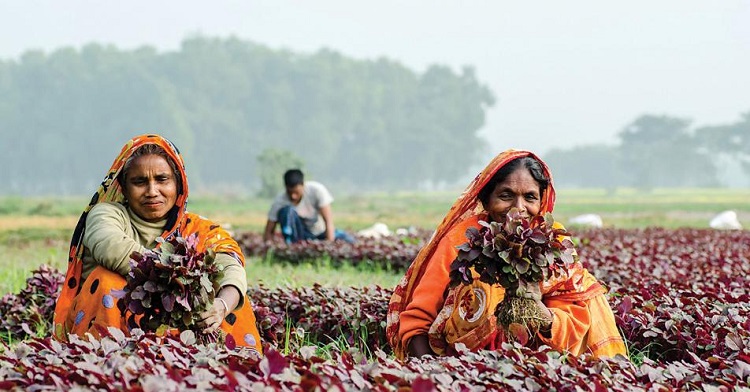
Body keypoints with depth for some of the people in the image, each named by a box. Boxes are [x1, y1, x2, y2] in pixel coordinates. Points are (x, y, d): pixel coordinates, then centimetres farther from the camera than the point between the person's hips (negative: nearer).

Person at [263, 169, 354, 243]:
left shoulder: (317, 190, -24)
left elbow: (328, 221, -27)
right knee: (287, 210, -30)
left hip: (321, 233, 0)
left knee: (348, 241, -27)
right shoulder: (279, 201, -20)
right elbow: (268, 232, -15)